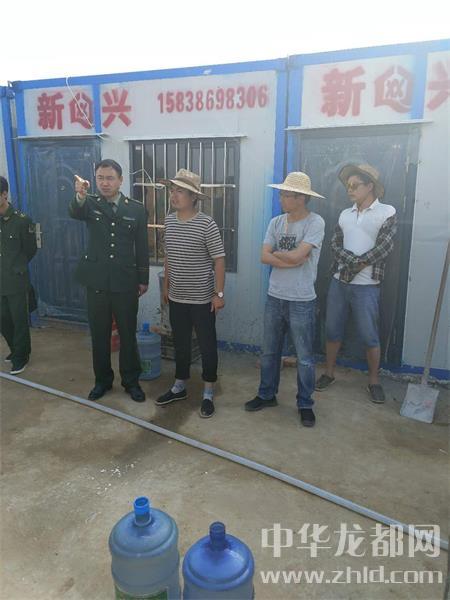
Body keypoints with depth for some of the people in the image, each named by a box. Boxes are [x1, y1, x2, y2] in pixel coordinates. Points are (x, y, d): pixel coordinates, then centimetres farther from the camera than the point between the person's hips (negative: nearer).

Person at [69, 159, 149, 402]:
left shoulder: (136, 209, 1)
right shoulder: (90, 204, 1)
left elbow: (142, 247, 4)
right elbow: (74, 212, -24)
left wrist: (143, 279, 4)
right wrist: (80, 196, -46)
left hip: (126, 282, -1)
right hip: (97, 281, 1)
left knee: (128, 334, 9)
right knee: (99, 335, 11)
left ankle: (131, 380, 26)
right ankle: (103, 380, 29)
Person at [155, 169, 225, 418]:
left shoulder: (206, 224, -14)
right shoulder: (169, 221, 4)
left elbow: (219, 260, -12)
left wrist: (219, 293, -13)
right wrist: (166, 285, 16)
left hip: (202, 298, -5)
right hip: (176, 297, 6)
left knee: (207, 345, 6)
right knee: (180, 344, 17)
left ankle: (208, 394, 21)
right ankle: (179, 386, 34)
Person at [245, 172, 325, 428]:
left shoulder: (315, 222, -11)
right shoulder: (276, 222, 4)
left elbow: (297, 255, -21)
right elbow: (264, 257, -4)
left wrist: (275, 253, -5)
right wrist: (291, 260, -15)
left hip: (302, 301, -5)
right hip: (274, 297, 5)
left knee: (305, 358, 8)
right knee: (269, 352, 17)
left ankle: (305, 404, 25)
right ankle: (267, 394, 35)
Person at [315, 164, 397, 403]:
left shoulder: (387, 212, -3)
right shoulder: (345, 214, 10)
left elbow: (384, 247, -13)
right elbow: (335, 244, 0)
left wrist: (357, 265, -14)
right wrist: (354, 261, -16)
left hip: (366, 285, -4)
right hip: (338, 281, 5)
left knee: (369, 335, 4)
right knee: (333, 330, 11)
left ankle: (374, 381, 21)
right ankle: (329, 373, 27)